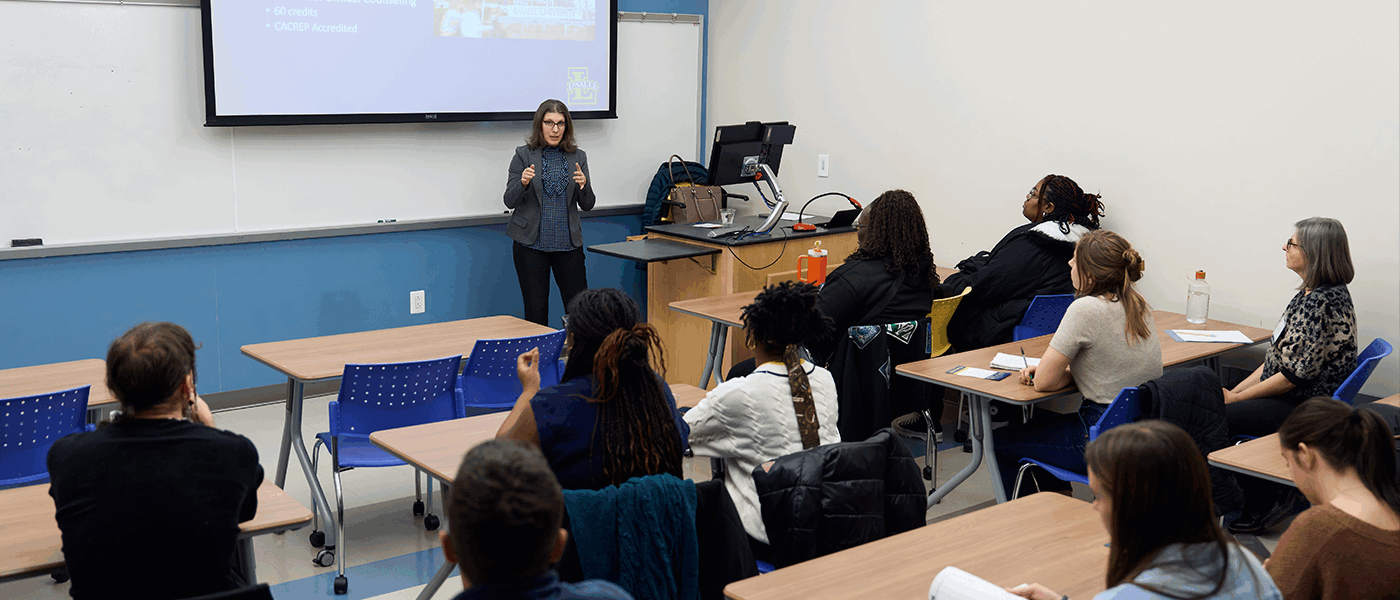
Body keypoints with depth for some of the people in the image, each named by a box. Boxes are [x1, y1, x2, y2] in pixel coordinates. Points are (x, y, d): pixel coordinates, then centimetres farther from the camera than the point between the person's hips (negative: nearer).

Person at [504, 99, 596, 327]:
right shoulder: (524, 155, 0)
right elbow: (510, 201, -4)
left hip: (568, 243, 2)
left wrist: (583, 186, -17)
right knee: (535, 311, 2)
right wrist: (523, 183, -23)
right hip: (531, 244, -2)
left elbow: (587, 205, 4)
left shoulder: (578, 157, 7)